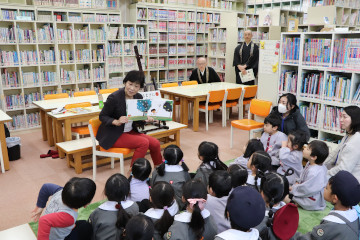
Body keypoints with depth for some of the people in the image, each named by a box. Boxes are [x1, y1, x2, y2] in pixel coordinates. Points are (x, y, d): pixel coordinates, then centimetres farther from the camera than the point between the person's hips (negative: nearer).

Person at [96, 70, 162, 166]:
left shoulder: (138, 97, 2)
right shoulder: (114, 97, -17)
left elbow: (138, 122, 10)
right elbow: (102, 116, -11)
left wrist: (146, 119, -13)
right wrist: (117, 122, -28)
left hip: (130, 131, 7)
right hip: (113, 135, -6)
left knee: (155, 143, -8)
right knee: (144, 142, -24)